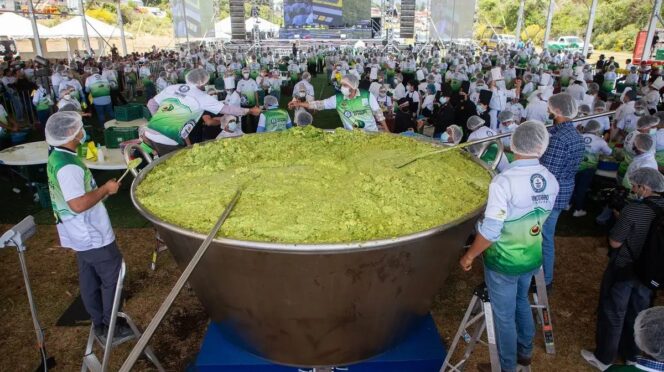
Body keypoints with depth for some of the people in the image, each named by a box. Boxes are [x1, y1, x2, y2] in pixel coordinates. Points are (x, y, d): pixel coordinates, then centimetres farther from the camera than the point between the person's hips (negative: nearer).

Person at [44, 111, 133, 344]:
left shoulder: (56, 158, 5)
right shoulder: (68, 166, -27)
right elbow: (78, 205, -32)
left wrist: (99, 191, 11)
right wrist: (105, 189, -21)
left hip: (81, 235, 10)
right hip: (93, 236, -10)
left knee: (89, 278, 19)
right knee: (112, 278, 5)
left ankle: (99, 323, 34)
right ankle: (110, 327, 18)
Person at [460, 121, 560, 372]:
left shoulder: (504, 181, -28)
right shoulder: (550, 180, -9)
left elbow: (490, 231, -27)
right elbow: (541, 216, 5)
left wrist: (469, 256, -12)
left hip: (503, 261, -6)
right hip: (532, 257, 6)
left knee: (504, 315, 14)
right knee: (521, 302, 29)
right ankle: (525, 352, 49)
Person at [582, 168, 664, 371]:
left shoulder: (633, 209, -26)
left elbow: (615, 242, -19)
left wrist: (619, 219, -5)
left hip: (623, 270, -6)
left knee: (612, 314, 10)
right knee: (637, 314, 23)